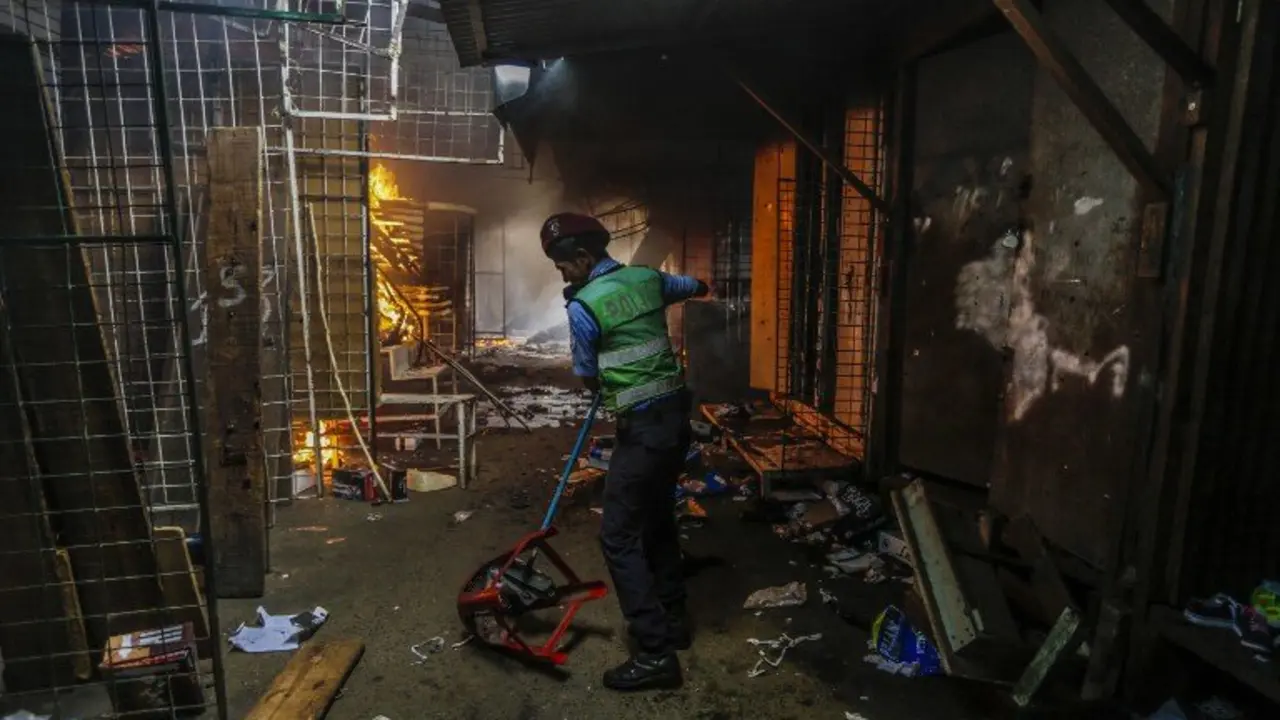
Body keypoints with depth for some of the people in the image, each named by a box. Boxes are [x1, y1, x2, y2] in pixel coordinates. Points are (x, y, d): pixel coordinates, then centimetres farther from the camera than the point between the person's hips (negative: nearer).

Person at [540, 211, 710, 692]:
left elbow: (587, 376, 1)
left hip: (643, 425, -8)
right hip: (675, 412, 9)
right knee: (658, 517, 20)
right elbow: (694, 287, 28)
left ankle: (656, 653, 0)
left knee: (619, 535, -2)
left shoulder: (583, 306, -13)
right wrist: (699, 288, 52)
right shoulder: (648, 278, 7)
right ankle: (672, 620, 34)